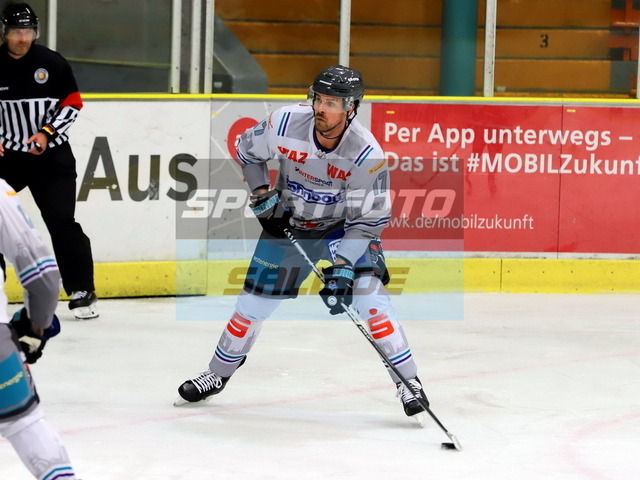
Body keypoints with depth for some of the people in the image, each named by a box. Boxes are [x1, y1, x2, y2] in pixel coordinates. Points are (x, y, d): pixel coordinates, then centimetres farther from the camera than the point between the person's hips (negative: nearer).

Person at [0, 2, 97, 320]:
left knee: (62, 220, -8)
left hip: (51, 155, -2)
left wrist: (47, 133, -12)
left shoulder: (51, 63, -5)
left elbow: (72, 103, 0)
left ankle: (81, 292, -1)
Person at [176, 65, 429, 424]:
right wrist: (262, 194, -9)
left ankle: (408, 382, -13)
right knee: (255, 300, 5)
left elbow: (369, 218, -25)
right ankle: (218, 374, 25)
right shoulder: (286, 124, -23)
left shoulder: (367, 153, -29)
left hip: (345, 226, -2)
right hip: (287, 223, 2)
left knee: (369, 295, -21)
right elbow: (246, 150, 0)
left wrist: (343, 266, -32)